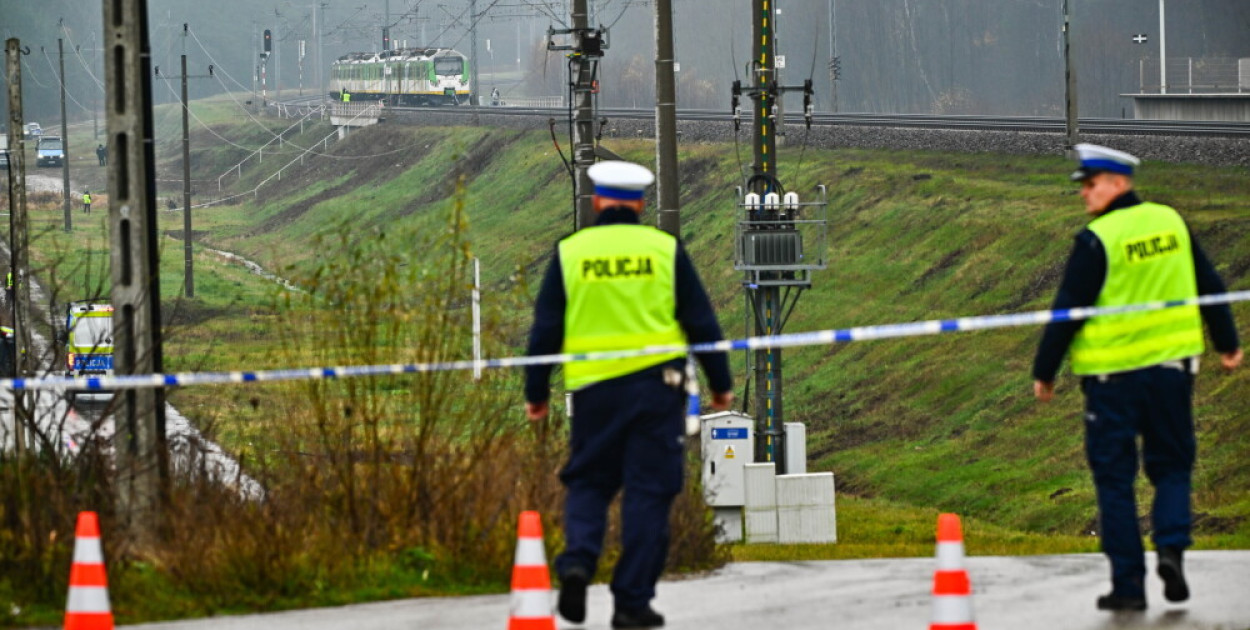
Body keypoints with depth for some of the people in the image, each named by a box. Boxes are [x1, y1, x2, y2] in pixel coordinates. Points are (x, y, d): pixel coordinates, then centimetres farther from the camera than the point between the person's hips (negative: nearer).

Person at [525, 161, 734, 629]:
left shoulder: (570, 252, 3)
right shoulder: (664, 250, 2)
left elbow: (545, 329, 4)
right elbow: (701, 322, 5)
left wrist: (536, 393, 13)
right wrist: (720, 384, 15)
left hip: (593, 387, 1)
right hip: (657, 383, -1)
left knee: (588, 483, 15)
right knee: (648, 493, 3)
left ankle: (577, 559, -11)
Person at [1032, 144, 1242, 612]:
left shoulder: (1096, 241, -13)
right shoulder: (1171, 222, 4)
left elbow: (1067, 311, -11)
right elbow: (1210, 286, 13)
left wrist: (1044, 372, -2)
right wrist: (1227, 343, 25)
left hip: (1113, 374, -4)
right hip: (1171, 364, 4)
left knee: (1114, 478, 4)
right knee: (1171, 465, 16)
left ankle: (1128, 583, 3)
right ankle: (1171, 545, -9)